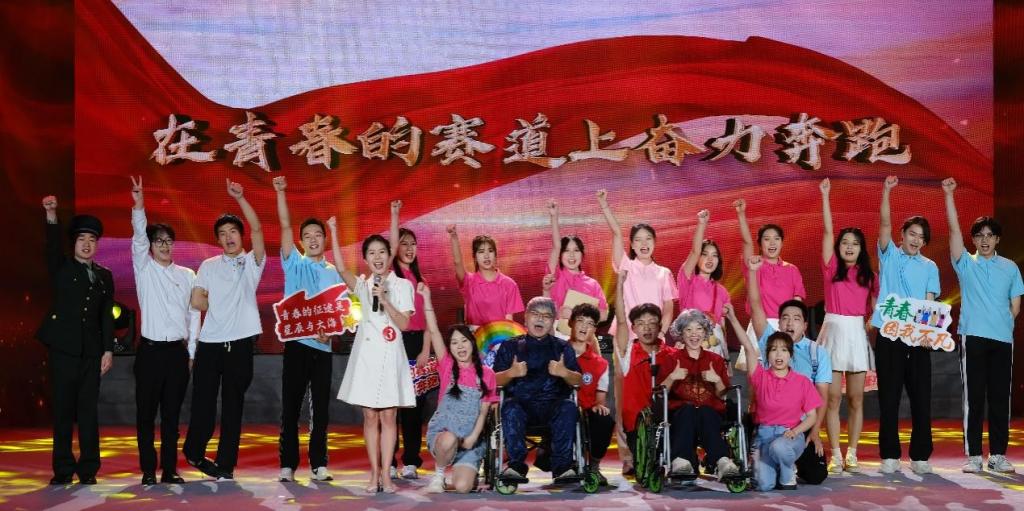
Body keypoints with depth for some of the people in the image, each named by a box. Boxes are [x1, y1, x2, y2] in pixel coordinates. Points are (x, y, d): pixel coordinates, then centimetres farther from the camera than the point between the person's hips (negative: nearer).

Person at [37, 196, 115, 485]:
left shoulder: (104, 276, 12)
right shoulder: (62, 268, 6)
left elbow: (107, 315, 10)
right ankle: (63, 469, 8)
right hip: (64, 348, -2)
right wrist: (51, 216, -31)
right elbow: (52, 248, -15)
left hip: (91, 351, 2)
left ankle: (88, 469, 7)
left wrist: (108, 350, 2)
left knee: (88, 411, 2)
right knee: (63, 410, 1)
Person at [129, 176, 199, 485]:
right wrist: (139, 206, -28)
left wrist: (191, 352, 7)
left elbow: (194, 313, 11)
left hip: (178, 351, 2)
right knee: (146, 413, 2)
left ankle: (169, 469, 13)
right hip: (151, 350, -2)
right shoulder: (144, 270, 3)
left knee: (172, 413, 6)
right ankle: (148, 470, 10)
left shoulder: (187, 275, 10)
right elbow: (138, 238, -13)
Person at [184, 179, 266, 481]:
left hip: (240, 343, -1)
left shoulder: (252, 262, 6)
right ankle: (194, 452, 27)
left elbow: (257, 229, -8)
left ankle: (226, 464, 12)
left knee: (233, 405, 4)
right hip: (210, 342, 1)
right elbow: (197, 301, 3)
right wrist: (223, 309, 6)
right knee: (203, 403, 5)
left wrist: (240, 198, -14)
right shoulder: (209, 266, 11)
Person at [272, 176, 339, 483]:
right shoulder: (294, 265, 5)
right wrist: (280, 192, -13)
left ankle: (319, 464, 11)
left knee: (321, 408, 4)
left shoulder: (333, 273, 10)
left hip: (323, 347, 2)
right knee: (291, 406, 1)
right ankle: (288, 465, 7)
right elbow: (285, 226, -4)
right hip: (296, 343, -2)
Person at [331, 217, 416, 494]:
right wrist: (334, 232, -17)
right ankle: (374, 475, 10)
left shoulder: (402, 286, 2)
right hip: (366, 354, 2)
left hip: (389, 355, -2)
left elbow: (404, 323, -6)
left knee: (388, 416, 0)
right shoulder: (362, 285, 7)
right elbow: (341, 268, -13)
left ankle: (386, 475, 4)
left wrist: (384, 300, -17)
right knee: (370, 417, 4)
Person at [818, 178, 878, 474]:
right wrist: (825, 195, -7)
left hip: (858, 334, 2)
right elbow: (827, 231, -4)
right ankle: (835, 456, 1)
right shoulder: (831, 268, 3)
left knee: (856, 399, 4)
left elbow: (874, 309, 12)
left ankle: (852, 455, 10)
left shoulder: (868, 276, 9)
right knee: (833, 398, -3)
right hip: (834, 331, -2)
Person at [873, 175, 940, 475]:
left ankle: (920, 456, 10)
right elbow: (885, 225, -5)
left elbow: (930, 303, 4)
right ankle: (889, 456, 7)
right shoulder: (889, 256, 9)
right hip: (888, 335, -1)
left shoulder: (929, 267, 12)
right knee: (888, 397, 1)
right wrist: (886, 192, -16)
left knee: (921, 397, 1)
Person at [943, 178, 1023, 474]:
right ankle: (973, 455, 1)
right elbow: (954, 229, -4)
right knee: (973, 397, -2)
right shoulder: (965, 263, 7)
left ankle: (998, 455, 10)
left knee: (1000, 397, 4)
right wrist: (948, 195, -11)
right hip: (973, 337, -2)